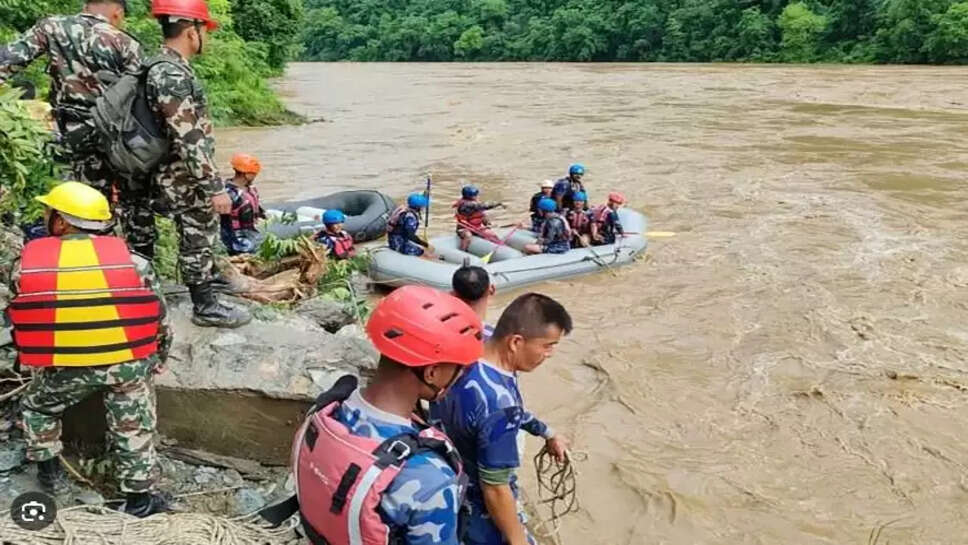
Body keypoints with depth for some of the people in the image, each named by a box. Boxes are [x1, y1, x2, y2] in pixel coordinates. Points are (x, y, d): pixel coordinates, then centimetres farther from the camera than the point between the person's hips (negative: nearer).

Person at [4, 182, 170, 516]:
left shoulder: (26, 264, -1)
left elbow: (16, 321, 9)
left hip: (64, 367, 1)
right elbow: (160, 317, 2)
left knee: (37, 406, 29)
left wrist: (37, 359, 26)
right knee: (133, 429, 14)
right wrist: (156, 361, 18)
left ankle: (51, 479, 36)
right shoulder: (133, 262, -4)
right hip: (128, 362, 0)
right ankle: (139, 500, 23)